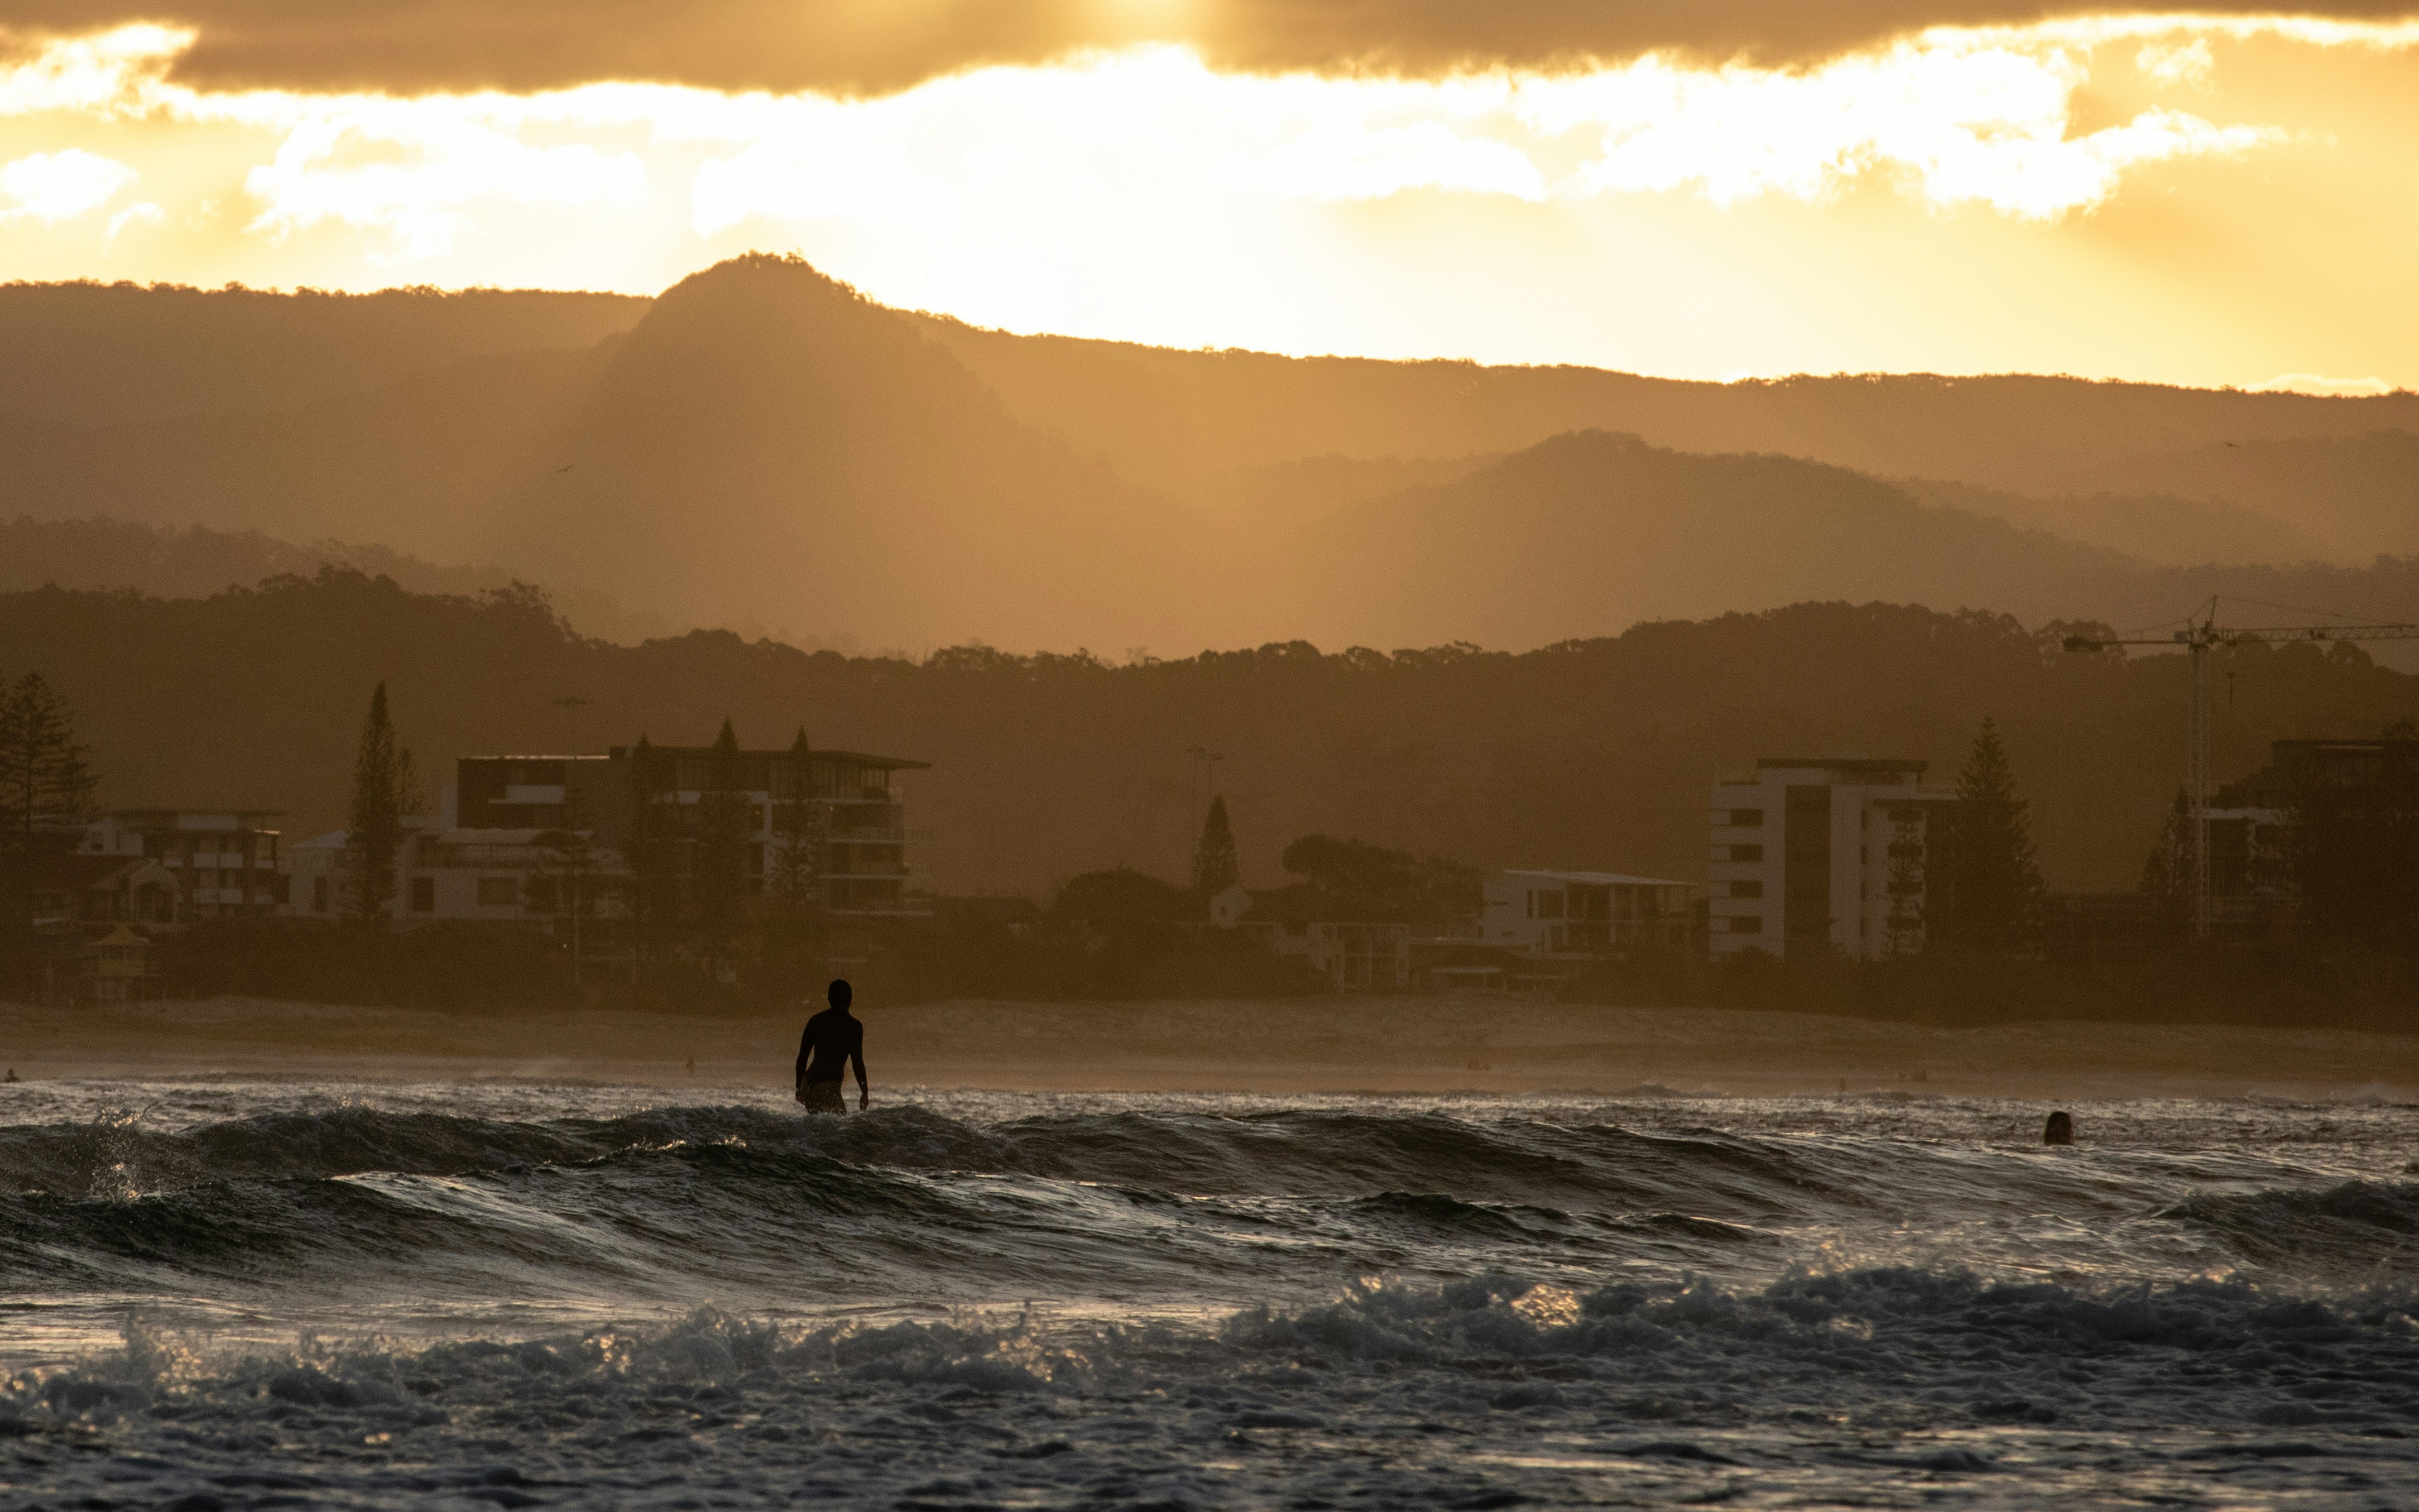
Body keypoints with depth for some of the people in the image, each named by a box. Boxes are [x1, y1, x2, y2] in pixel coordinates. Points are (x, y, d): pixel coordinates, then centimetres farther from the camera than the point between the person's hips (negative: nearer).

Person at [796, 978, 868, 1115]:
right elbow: (857, 1062, -5)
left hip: (808, 1083, 6)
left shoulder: (815, 1020, 14)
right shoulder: (853, 1026, -2)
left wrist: (799, 1087, 26)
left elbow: (802, 1057, 17)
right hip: (829, 1086, -6)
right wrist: (865, 1093, 3)